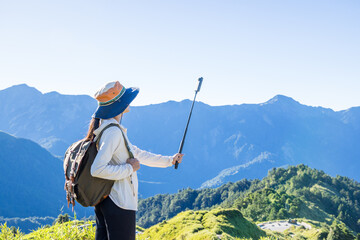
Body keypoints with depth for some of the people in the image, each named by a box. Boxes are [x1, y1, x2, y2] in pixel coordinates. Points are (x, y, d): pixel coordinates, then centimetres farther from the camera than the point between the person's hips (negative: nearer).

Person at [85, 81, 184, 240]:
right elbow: (97, 170, -27)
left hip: (104, 201, 10)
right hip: (119, 203, -10)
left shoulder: (109, 129, 13)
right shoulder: (113, 132, -19)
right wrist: (129, 168, -17)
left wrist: (169, 160, 24)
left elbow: (137, 154, 21)